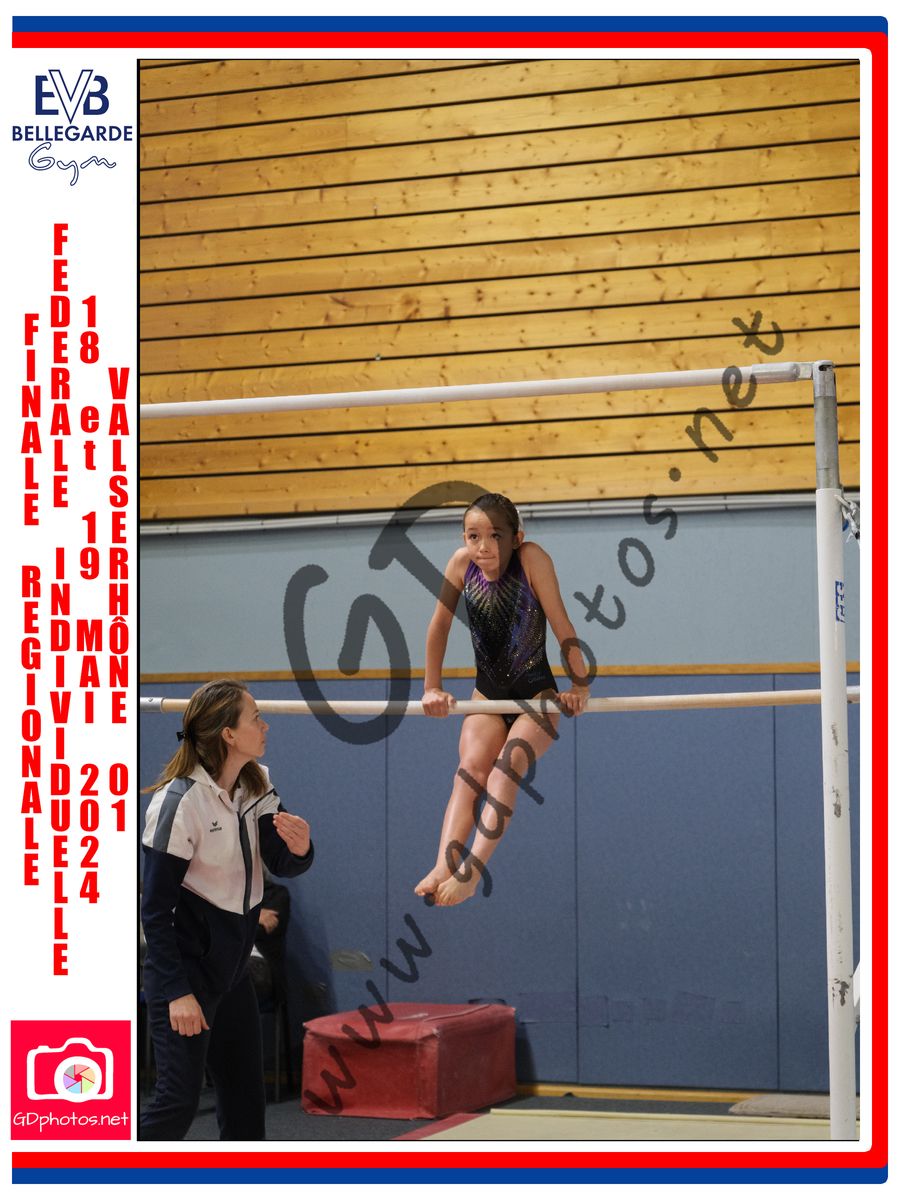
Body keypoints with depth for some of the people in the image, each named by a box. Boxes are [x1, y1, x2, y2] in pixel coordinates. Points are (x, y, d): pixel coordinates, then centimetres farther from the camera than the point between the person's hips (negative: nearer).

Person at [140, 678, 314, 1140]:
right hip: (186, 965, -8)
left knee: (245, 1094, 12)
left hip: (231, 965, 8)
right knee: (179, 1098, -8)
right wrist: (177, 992, -19)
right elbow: (155, 908, -17)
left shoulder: (255, 786, 2)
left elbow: (282, 864, 3)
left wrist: (299, 847, -21)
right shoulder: (179, 803, -20)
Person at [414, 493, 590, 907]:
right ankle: (442, 869, -35)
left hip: (536, 694, -3)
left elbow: (561, 624, -15)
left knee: (508, 765, -26)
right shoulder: (462, 562, -7)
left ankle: (471, 871, -37)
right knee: (470, 770, -20)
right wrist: (432, 688, 6)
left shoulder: (531, 558, -18)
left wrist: (579, 686, -13)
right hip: (488, 693, 3)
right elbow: (439, 625, 3)